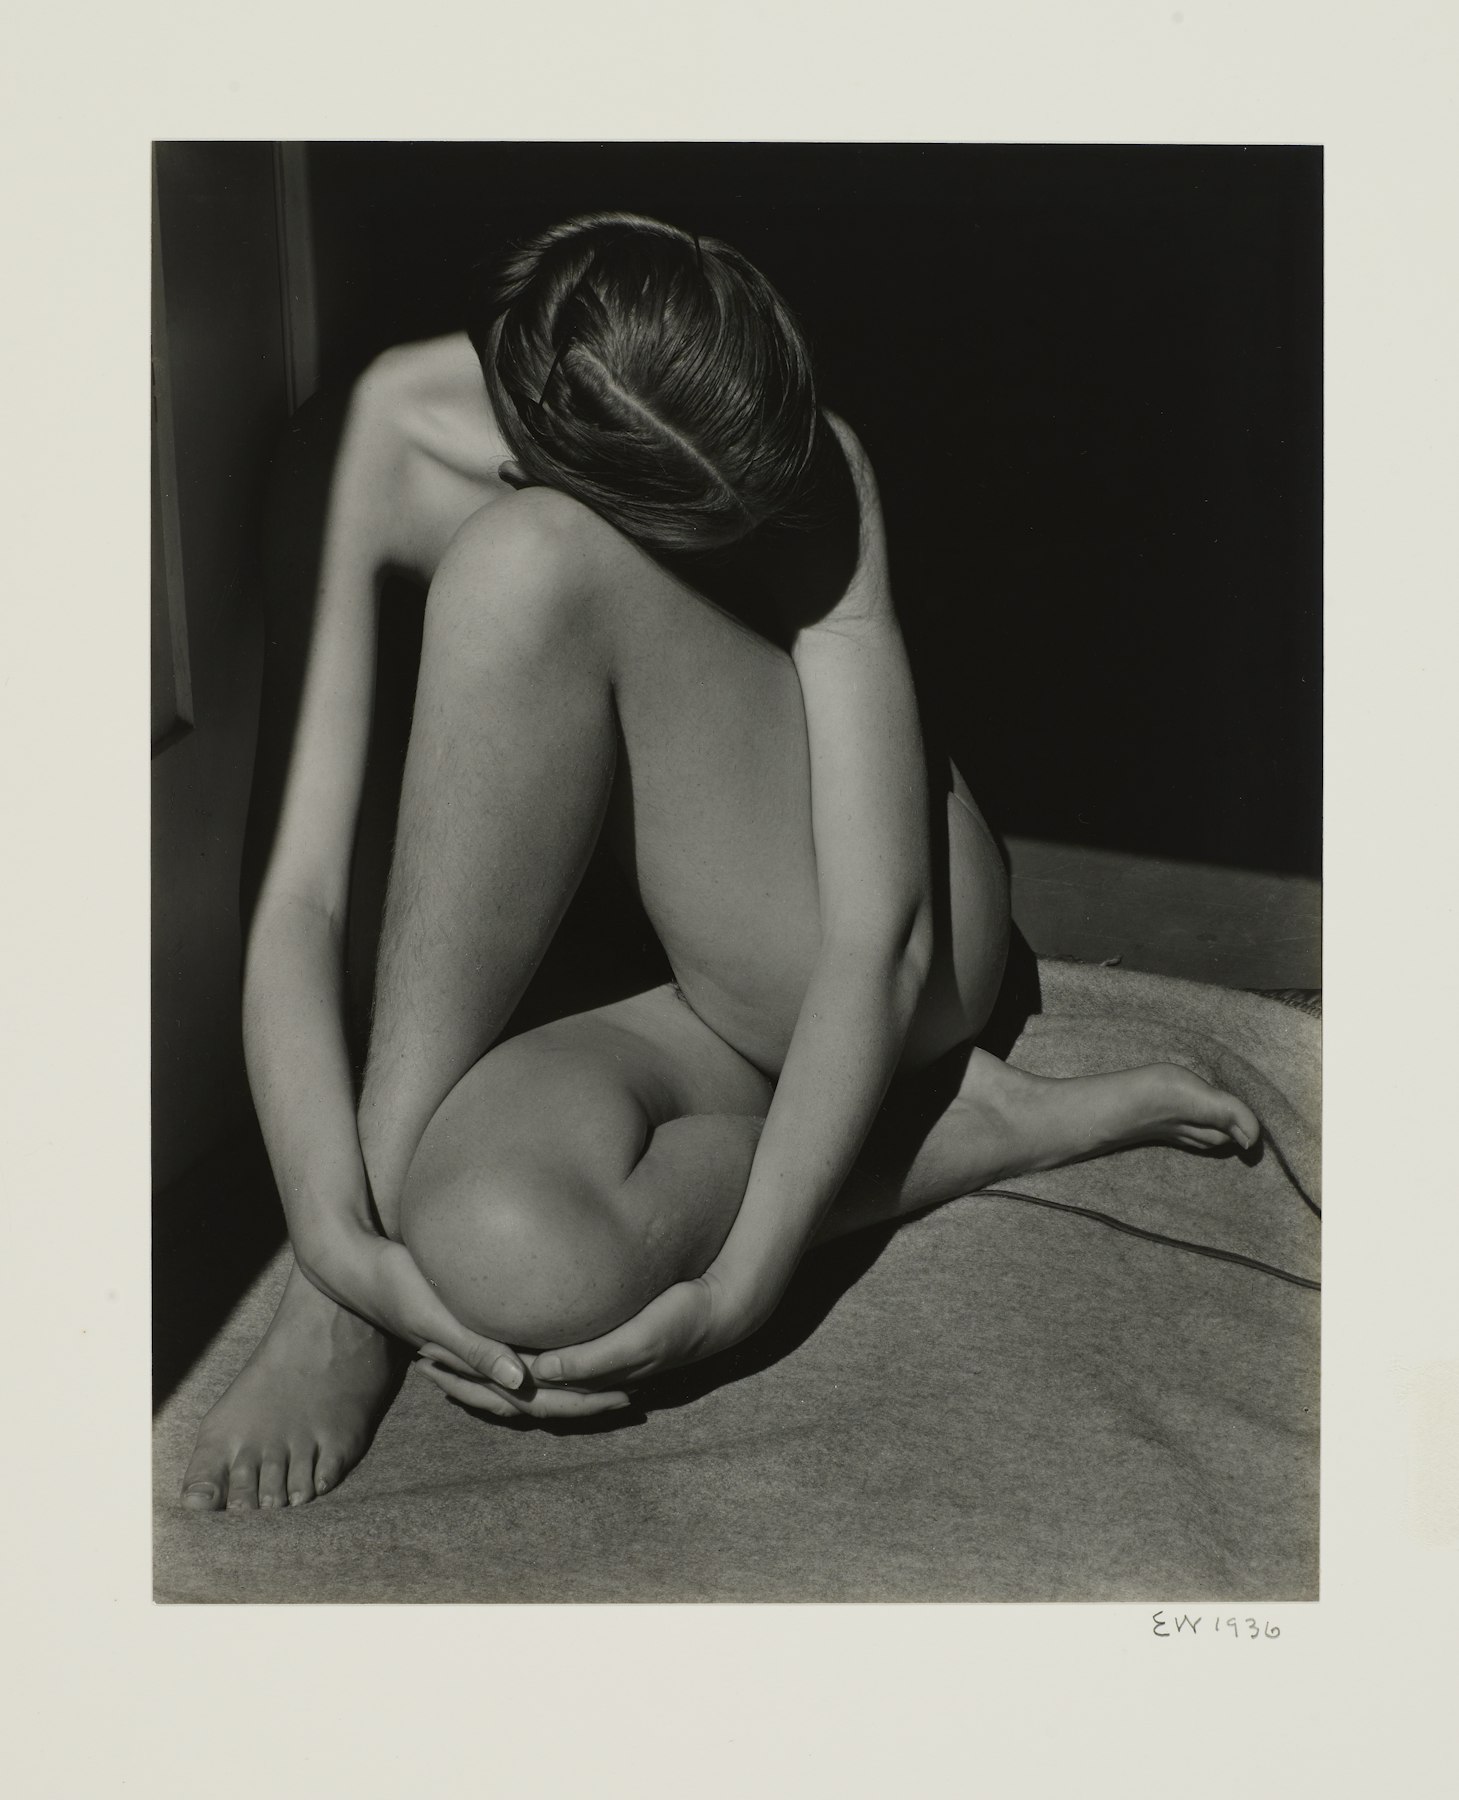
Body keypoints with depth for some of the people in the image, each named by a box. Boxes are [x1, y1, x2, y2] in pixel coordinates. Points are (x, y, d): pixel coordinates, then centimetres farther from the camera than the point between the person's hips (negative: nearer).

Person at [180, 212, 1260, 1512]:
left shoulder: (810, 472, -20)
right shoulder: (385, 457, -16)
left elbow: (881, 929, -25)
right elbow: (300, 899, -22)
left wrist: (743, 1282, -34)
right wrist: (335, 1234, -36)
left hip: (878, 979, -2)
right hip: (723, 1005, 3)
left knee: (534, 562, -28)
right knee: (515, 1258, -35)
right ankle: (983, 1128, -10)